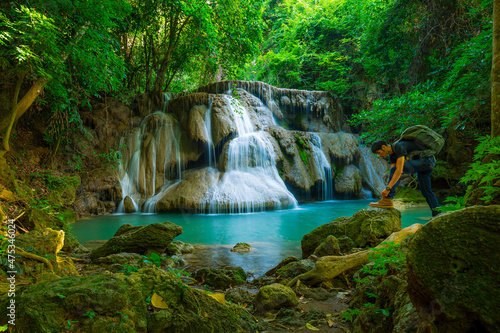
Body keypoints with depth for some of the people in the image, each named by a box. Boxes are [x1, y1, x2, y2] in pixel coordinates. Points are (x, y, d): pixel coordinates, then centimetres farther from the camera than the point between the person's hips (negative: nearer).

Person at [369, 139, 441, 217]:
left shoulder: (399, 147, -23)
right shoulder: (391, 155, 8)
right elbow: (393, 175, 4)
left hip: (426, 160, -11)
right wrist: (386, 191, -5)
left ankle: (387, 201, -22)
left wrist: (388, 188, -34)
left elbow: (399, 171, -31)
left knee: (394, 169, -21)